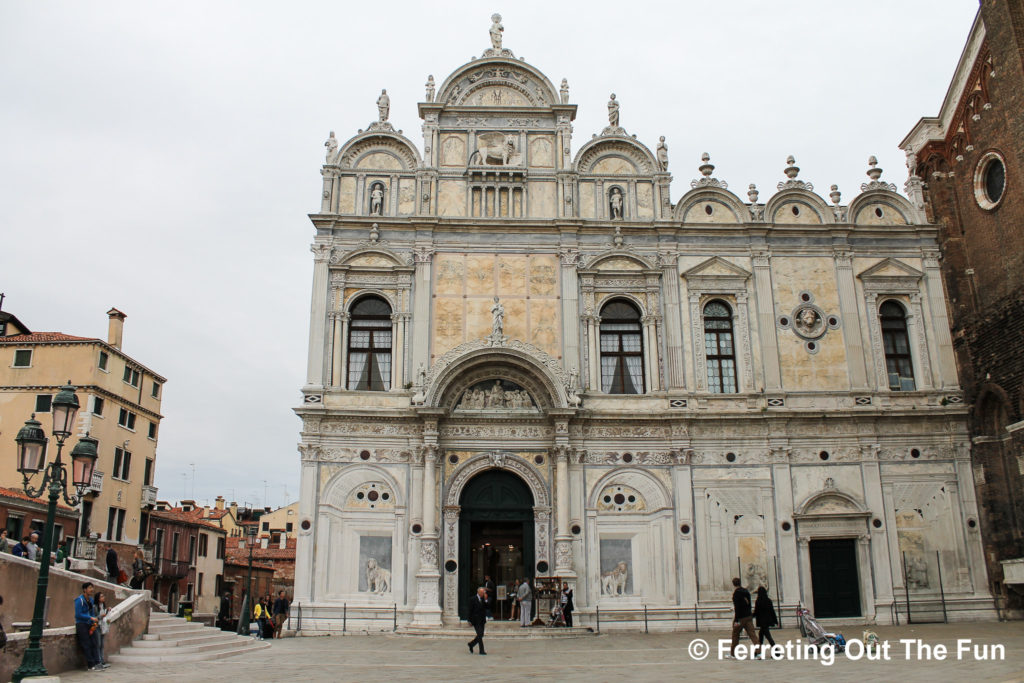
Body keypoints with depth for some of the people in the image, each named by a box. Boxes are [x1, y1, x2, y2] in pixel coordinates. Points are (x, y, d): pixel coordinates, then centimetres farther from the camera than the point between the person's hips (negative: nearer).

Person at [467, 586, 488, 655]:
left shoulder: (484, 599, 10)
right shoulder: (473, 599, -7)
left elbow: (486, 608, 0)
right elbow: (470, 610, -7)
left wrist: (485, 600, -11)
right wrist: (470, 620, -9)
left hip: (482, 620, 6)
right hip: (476, 620, -6)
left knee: (481, 635, 9)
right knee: (480, 635, -9)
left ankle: (471, 644, 30)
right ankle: (481, 650, -3)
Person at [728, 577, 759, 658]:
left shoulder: (736, 593, -13)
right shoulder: (746, 591, 9)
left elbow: (737, 607, -18)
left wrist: (736, 620, -18)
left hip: (740, 617, -6)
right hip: (749, 616, 6)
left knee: (735, 635, 9)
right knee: (752, 634, -2)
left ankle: (732, 653, 18)